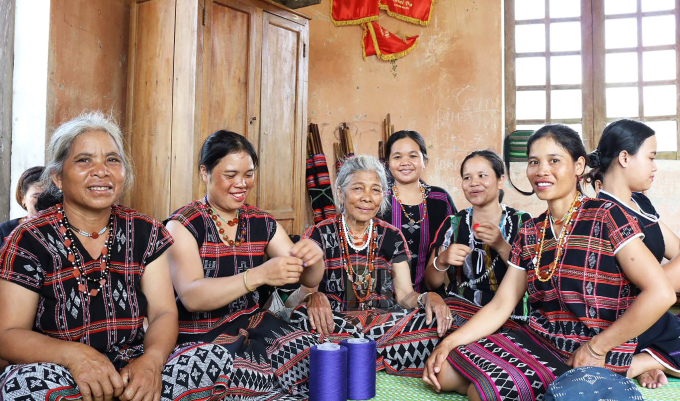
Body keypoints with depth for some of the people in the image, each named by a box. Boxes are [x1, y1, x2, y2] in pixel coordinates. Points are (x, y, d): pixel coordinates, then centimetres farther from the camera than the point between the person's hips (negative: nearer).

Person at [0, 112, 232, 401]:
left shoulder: (145, 233, 2)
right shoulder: (30, 241, -5)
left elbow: (163, 313, -2)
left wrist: (152, 359, -26)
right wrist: (73, 354, -30)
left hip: (132, 371, 2)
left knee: (216, 358, -21)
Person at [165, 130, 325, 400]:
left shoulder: (262, 223, 5)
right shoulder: (183, 225, -9)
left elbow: (309, 279, 4)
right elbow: (190, 297, -23)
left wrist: (314, 258, -20)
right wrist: (259, 275, -36)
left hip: (254, 325, 5)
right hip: (201, 336, -4)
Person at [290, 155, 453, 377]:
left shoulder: (392, 237, 9)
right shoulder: (319, 235, 1)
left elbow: (405, 294, 6)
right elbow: (307, 290, -4)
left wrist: (427, 297, -17)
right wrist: (314, 298, -28)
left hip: (383, 321, 3)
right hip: (335, 322, -2)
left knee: (435, 320, -25)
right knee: (302, 317, -35)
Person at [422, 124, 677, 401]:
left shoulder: (605, 217, -12)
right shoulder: (530, 233, 7)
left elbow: (660, 293, -19)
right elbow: (501, 305, 5)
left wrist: (596, 348, -15)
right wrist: (449, 343, -7)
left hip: (594, 361, -6)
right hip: (537, 341, 7)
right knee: (443, 372, -3)